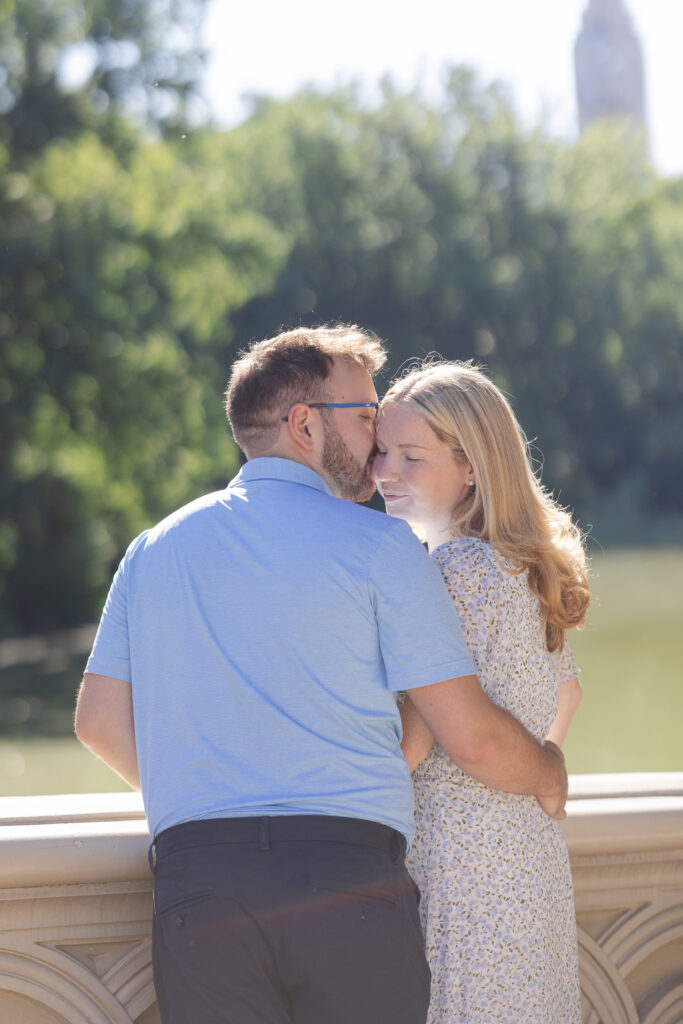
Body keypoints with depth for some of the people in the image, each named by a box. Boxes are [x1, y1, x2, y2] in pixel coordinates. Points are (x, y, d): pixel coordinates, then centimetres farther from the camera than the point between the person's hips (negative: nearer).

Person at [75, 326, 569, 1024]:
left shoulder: (153, 549, 15)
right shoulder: (376, 545, 1)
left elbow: (101, 722, 16)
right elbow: (472, 738, -1)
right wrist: (548, 774, 20)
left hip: (193, 887, 4)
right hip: (349, 880, -4)